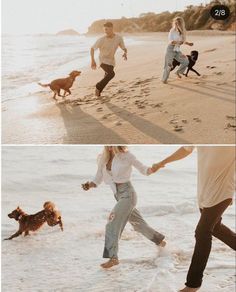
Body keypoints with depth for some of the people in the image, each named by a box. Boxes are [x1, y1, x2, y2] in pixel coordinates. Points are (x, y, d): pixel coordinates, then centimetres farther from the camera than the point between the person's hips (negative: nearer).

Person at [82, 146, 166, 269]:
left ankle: (113, 257, -16)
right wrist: (89, 185, -14)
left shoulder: (126, 156, -11)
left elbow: (143, 169, -4)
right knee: (138, 222, 21)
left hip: (128, 194, -7)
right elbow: (98, 179, 6)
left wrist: (152, 169, -26)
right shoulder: (103, 159, 2)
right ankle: (159, 239, 43)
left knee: (112, 222, -19)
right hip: (118, 196, 7)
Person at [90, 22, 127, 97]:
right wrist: (92, 60, -20)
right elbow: (92, 48, -11)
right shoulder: (102, 40, -22)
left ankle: (98, 91, 39)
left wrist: (125, 53, -27)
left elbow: (124, 49, -3)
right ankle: (98, 86, -10)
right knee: (111, 74, -28)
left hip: (111, 61, 5)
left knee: (107, 77, 17)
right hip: (103, 60, -5)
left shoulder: (119, 38, -13)